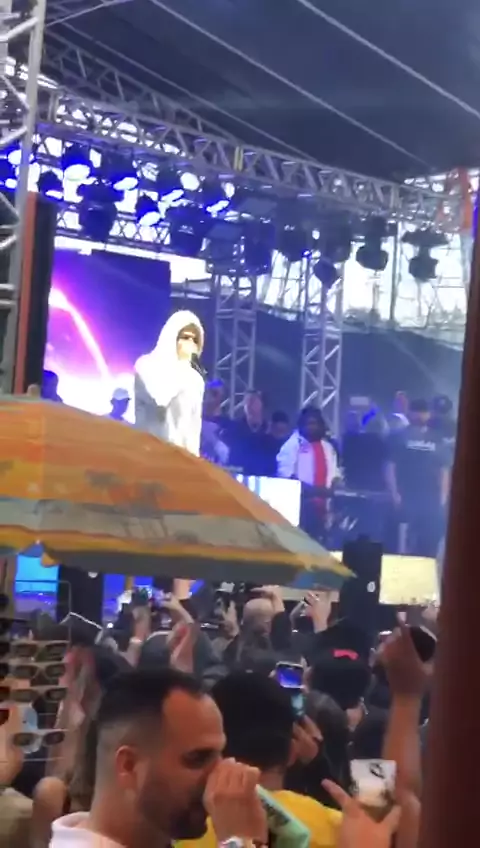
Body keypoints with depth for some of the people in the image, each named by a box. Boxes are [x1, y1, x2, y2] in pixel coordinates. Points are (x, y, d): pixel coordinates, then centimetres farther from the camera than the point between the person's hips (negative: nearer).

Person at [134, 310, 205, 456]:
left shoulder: (195, 378, 16)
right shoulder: (147, 365, -1)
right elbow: (159, 399, -18)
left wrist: (193, 452, 10)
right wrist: (182, 365, -13)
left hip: (183, 454, 6)